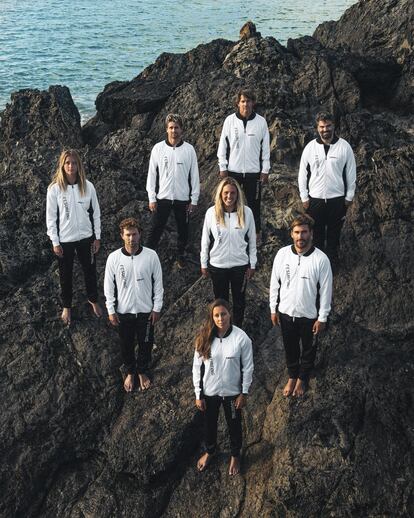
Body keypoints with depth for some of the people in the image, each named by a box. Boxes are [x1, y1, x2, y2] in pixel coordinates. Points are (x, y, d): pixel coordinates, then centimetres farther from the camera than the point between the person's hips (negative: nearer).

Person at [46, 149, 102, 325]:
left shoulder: (87, 186, -9)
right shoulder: (54, 189, -13)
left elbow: (95, 213, 0)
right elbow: (51, 217, -7)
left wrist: (97, 237, 2)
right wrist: (55, 242, -8)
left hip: (86, 238, 2)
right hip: (64, 240, -1)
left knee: (90, 271, 18)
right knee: (65, 274, 15)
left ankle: (93, 300, 43)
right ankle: (67, 306, 37)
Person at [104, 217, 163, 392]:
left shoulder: (151, 256, -15)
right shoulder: (114, 258, -14)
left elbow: (158, 283, -5)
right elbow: (109, 286, -4)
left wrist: (157, 308, -3)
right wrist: (111, 311, -3)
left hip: (146, 311, 0)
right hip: (123, 312, 0)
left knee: (145, 344, 17)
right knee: (126, 345, 18)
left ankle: (142, 371, 43)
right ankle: (130, 372, 44)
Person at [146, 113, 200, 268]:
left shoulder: (189, 149, -4)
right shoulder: (158, 148, -4)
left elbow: (194, 175, 0)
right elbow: (152, 174, 0)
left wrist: (194, 199, -1)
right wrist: (151, 198, -3)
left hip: (183, 198, 1)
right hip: (162, 197, -1)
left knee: (183, 229, 14)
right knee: (156, 229, 4)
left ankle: (181, 254, 34)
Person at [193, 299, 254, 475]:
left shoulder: (241, 338, -21)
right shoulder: (204, 337, -16)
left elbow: (248, 368, -10)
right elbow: (197, 367, -7)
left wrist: (244, 393, -5)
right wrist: (198, 395, -4)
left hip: (232, 392, -1)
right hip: (209, 392, 1)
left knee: (234, 425, 21)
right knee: (209, 424, 23)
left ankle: (235, 455, 48)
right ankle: (209, 451, 52)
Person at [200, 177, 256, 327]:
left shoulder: (246, 212, -12)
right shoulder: (211, 212, -13)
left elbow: (252, 240, -2)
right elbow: (205, 240, -2)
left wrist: (252, 264, 2)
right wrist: (204, 264, 3)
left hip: (240, 264, 1)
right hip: (217, 265, 0)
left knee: (239, 300, 18)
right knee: (220, 300, 17)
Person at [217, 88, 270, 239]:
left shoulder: (261, 122, -1)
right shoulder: (230, 120, -1)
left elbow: (265, 147, 3)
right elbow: (223, 145, 3)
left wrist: (265, 170, 1)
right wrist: (222, 168, 0)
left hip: (253, 172, 0)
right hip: (233, 171, 1)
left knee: (253, 204, 5)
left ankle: (256, 232, 18)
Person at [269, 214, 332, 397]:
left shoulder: (321, 259, -20)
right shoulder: (282, 254, -12)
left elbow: (326, 291, -12)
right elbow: (274, 283, -1)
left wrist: (322, 318, -8)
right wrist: (273, 309, 3)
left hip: (309, 315, -2)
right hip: (286, 313, 2)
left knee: (308, 349, 20)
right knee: (290, 348, 22)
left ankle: (302, 378, 46)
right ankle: (292, 376, 48)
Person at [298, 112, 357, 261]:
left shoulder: (344, 146, -7)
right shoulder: (310, 147, -4)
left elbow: (351, 173, -1)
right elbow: (303, 174, 2)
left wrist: (349, 196, 0)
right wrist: (304, 197, 0)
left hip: (337, 198, -1)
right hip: (315, 199, 1)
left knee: (334, 232, 15)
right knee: (316, 233, 14)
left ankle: (332, 259, 34)